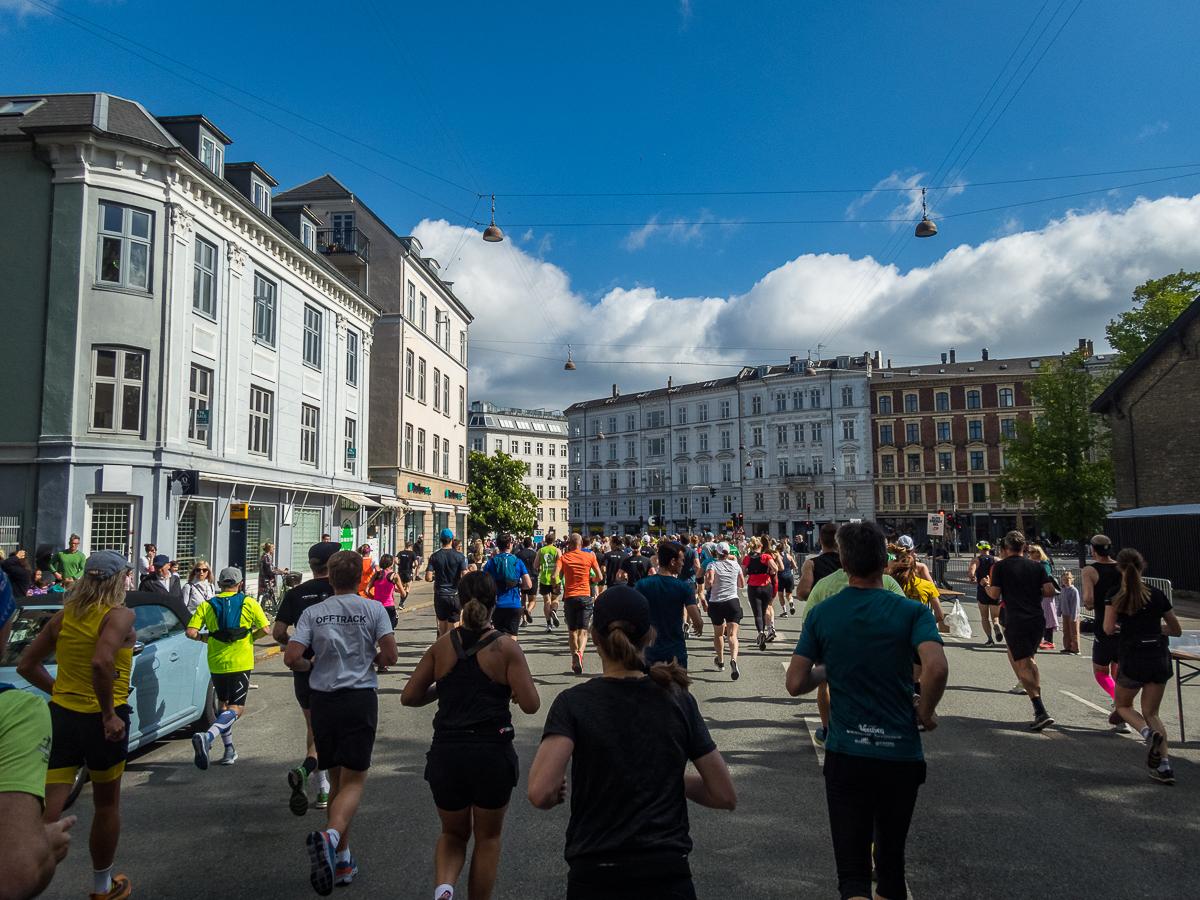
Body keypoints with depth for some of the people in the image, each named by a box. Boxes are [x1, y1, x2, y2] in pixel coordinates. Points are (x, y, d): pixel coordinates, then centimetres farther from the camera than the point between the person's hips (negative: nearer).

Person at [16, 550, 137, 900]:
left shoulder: (64, 615, 5)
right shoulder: (121, 615, -15)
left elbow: (26, 665, 11)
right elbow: (101, 662, -30)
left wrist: (59, 692, 17)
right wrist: (109, 713, -21)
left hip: (60, 714, 5)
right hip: (101, 720, -4)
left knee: (47, 808, 5)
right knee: (107, 805, 15)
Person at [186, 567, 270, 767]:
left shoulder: (207, 605, 4)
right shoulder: (249, 603, -1)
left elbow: (190, 632, -6)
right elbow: (264, 630, -5)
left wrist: (204, 637, 13)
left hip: (216, 663, 3)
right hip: (241, 663, -3)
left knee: (222, 704, 21)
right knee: (235, 709, -2)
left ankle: (229, 750, 23)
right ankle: (207, 737, -27)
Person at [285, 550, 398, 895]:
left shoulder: (312, 613, 3)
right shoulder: (373, 609, -3)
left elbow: (291, 658, -6)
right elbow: (390, 656, -10)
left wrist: (312, 665, 14)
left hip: (322, 699, 3)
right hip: (360, 699, -3)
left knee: (336, 780, 16)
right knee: (353, 782, 1)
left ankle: (342, 859, 23)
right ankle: (330, 836, -26)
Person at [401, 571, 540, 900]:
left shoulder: (442, 645, 0)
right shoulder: (506, 647, -8)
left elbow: (409, 696, 4)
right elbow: (531, 705, -11)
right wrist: (518, 685, 8)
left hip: (446, 753, 2)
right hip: (492, 753, -2)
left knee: (453, 834, 23)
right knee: (488, 838, 21)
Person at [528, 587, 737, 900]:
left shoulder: (573, 702, -10)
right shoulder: (678, 700, -4)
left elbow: (540, 794, -22)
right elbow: (725, 796, -2)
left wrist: (558, 793, 0)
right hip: (668, 875, 1)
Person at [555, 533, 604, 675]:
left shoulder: (563, 557, 0)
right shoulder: (590, 556, 2)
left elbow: (555, 575, -12)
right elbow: (599, 577, 2)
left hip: (570, 597, 1)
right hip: (585, 596, -1)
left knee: (572, 631, 13)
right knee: (583, 630, -3)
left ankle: (574, 662, 19)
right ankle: (579, 652, -31)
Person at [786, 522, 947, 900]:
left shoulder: (821, 614, -3)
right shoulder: (911, 611, -7)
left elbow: (796, 684, -4)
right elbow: (936, 668, -24)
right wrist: (925, 712, -6)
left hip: (845, 754, 0)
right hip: (900, 752, 0)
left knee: (852, 868, 4)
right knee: (891, 858, 22)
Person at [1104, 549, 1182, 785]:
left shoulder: (1115, 595, -5)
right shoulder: (1158, 595, 5)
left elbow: (1108, 629, -9)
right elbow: (1177, 631, 13)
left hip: (1133, 660, -3)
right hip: (1160, 659, 4)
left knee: (1123, 705, 20)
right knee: (1151, 712, 15)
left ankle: (1149, 733, -11)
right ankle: (1164, 767, 2)